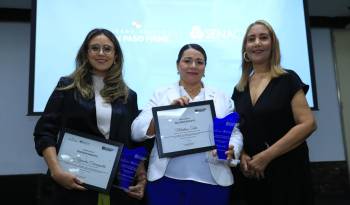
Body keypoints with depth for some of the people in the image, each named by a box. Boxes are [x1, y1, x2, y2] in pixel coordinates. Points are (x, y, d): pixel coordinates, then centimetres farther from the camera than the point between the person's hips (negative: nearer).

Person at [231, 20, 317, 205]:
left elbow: (308, 124, -14)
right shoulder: (239, 89, 8)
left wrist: (266, 156, -18)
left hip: (287, 170, -4)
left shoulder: (287, 79, -6)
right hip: (253, 174, 4)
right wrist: (242, 156, -8)